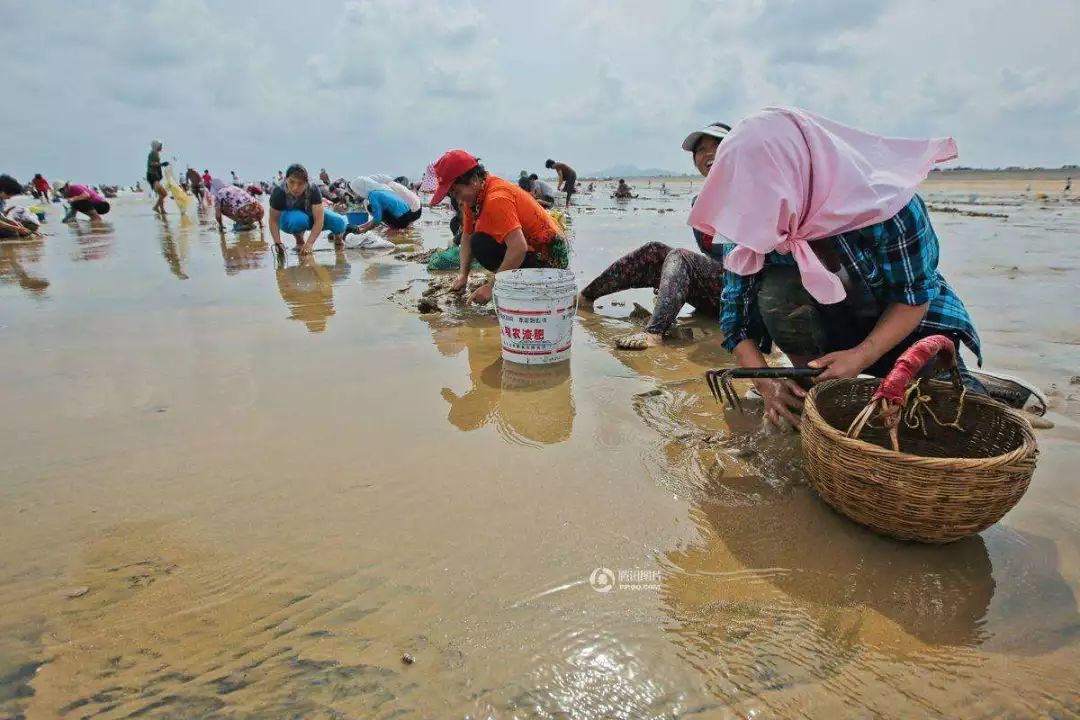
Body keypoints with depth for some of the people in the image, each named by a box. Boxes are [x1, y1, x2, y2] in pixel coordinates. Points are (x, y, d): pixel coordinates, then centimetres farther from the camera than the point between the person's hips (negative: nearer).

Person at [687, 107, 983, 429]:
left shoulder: (886, 206, -31)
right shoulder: (750, 224, -22)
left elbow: (915, 296, -21)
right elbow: (737, 309, -18)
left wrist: (861, 357, -37)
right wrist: (765, 380, -33)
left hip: (903, 322, -1)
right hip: (828, 323, 2)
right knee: (775, 292, -30)